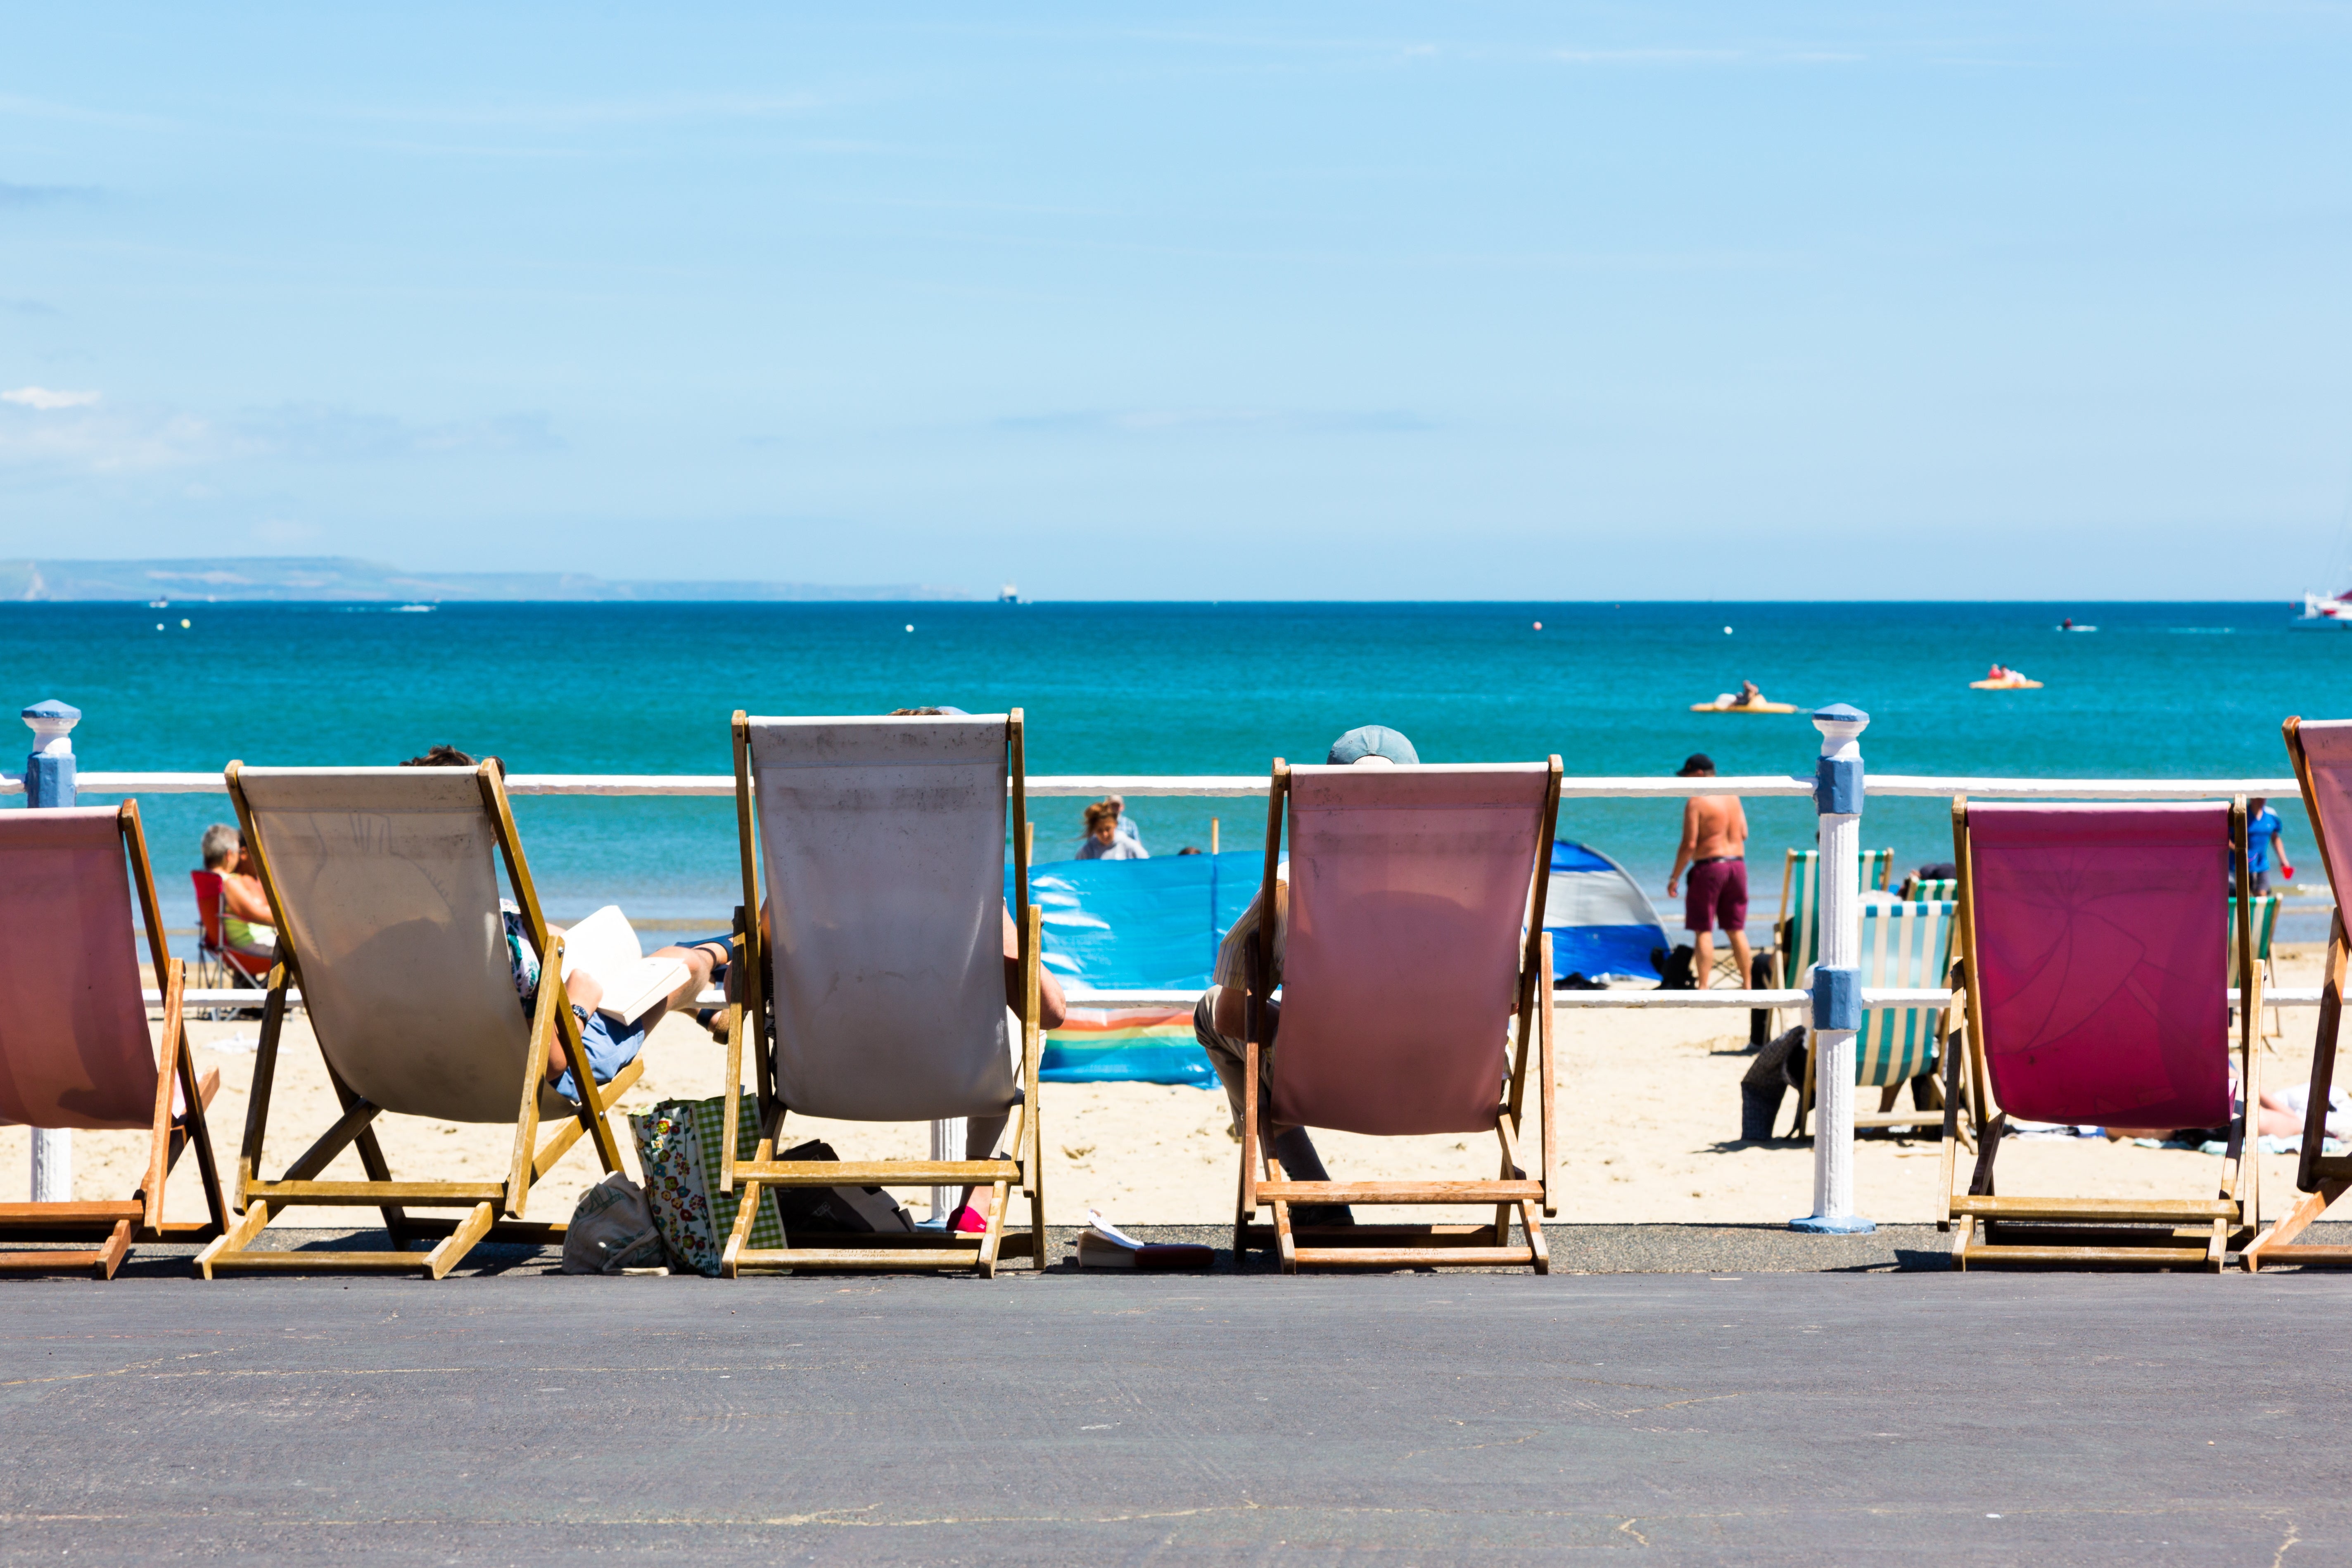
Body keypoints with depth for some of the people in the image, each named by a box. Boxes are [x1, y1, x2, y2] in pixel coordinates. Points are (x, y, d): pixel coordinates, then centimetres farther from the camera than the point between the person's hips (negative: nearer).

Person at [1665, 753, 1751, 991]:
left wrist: (1674, 877, -8)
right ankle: (1747, 986, 16)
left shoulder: (1696, 802, -11)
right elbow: (1744, 834, 13)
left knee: (1703, 931, -2)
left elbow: (1689, 844, -14)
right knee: (1736, 931, 13)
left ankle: (1703, 988, -7)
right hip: (1737, 864, 6)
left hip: (1709, 866, -6)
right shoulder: (1733, 797, 9)